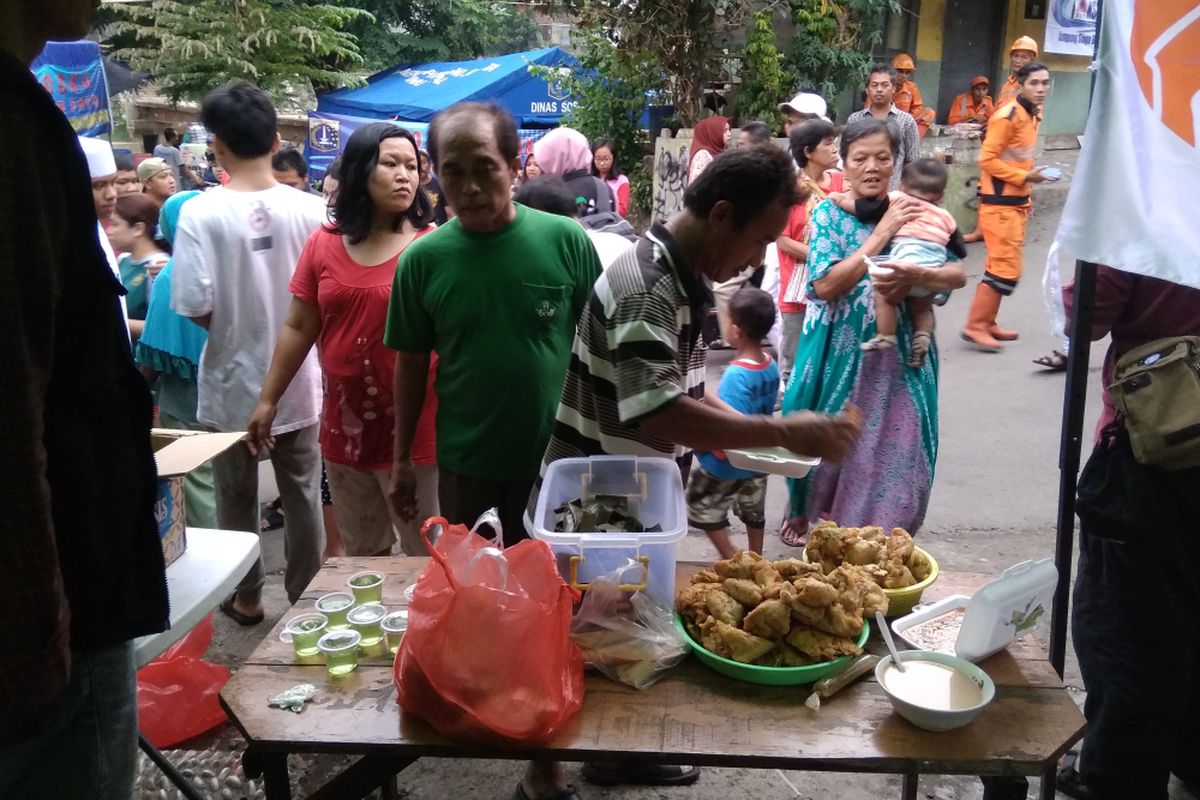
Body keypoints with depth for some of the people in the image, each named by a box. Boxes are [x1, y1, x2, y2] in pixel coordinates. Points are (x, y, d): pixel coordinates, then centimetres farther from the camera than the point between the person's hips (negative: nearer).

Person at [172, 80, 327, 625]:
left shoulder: (202, 213, -16)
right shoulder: (310, 209, -10)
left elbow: (195, 307, -17)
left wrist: (230, 326, 3)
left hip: (232, 381, -1)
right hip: (297, 379, 2)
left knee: (237, 497, 16)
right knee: (303, 495, 15)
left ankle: (246, 598, 31)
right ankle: (306, 595, 27)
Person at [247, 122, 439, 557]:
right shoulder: (323, 243, 3)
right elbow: (298, 328, 9)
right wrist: (268, 400, 11)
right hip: (344, 423, 4)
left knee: (427, 555, 7)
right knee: (361, 553, 20)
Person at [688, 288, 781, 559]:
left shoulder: (736, 374, -30)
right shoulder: (771, 365, -7)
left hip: (727, 465, -7)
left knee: (704, 508, 14)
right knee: (754, 512, 24)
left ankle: (731, 560, 18)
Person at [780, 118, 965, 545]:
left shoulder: (912, 212, 2)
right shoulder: (828, 212, -5)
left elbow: (958, 274, -5)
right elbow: (825, 285, -18)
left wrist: (916, 275, -26)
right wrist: (883, 232, -17)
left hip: (898, 355, 2)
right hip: (839, 350, -2)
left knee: (894, 445, 4)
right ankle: (804, 512, 35)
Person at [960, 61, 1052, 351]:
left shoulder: (1034, 115, 12)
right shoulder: (1007, 116, -16)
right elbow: (987, 160, -19)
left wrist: (1026, 185, 15)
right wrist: (1025, 176, -19)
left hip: (1017, 201, 9)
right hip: (999, 203, -9)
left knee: (1002, 266, 11)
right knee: (1006, 268, -10)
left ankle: (986, 323, 19)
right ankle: (975, 326, -3)